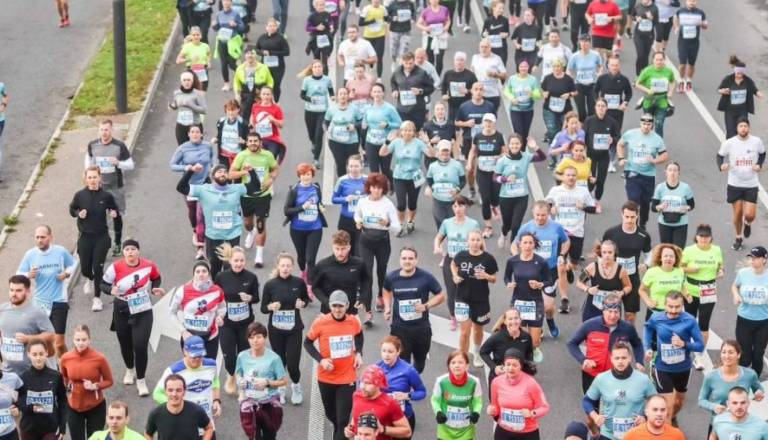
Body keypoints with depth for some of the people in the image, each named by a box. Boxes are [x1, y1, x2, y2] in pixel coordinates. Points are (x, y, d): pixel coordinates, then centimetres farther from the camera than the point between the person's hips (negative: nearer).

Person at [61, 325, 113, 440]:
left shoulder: (99, 358, -17)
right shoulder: (66, 358, -10)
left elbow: (109, 381, -4)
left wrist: (95, 386, -21)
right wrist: (68, 385, -8)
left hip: (96, 407, -2)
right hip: (74, 407, 2)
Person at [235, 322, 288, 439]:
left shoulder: (273, 358, -16)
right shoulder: (242, 356, -6)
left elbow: (284, 381, -9)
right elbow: (239, 375, 11)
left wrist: (267, 382, -22)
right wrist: (240, 382, -10)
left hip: (269, 403, -2)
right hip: (249, 403, 2)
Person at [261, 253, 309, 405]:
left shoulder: (299, 282, -6)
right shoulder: (270, 284, -8)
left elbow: (306, 298, 12)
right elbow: (263, 308, -1)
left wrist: (302, 303, -10)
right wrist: (271, 307, -22)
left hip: (294, 329, 0)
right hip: (276, 329, 0)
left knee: (293, 363, -4)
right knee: (279, 361, 9)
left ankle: (296, 386, 28)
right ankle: (280, 388, 37)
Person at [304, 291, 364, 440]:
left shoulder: (353, 322, -8)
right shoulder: (320, 322, -16)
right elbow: (307, 343, -4)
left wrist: (359, 353, 0)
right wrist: (320, 359, -17)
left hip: (347, 378, 0)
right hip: (326, 378, 1)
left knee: (343, 419, -5)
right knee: (331, 414, 21)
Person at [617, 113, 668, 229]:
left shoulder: (657, 139, -5)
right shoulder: (630, 134, -5)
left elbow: (665, 156, 2)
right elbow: (620, 145, 12)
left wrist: (654, 160, -18)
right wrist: (621, 158, -3)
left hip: (649, 175, 2)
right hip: (632, 173, -2)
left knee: (645, 202, 14)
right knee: (633, 200, -15)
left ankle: (642, 225, 35)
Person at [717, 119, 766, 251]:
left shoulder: (757, 141, -7)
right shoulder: (729, 143, -10)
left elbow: (762, 154, 13)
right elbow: (720, 156, 3)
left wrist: (759, 165, -5)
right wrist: (721, 165, -18)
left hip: (751, 184, 0)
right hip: (734, 184, 0)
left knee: (750, 215, -7)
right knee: (737, 214, 7)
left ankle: (747, 224, 31)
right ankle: (738, 238, 31)